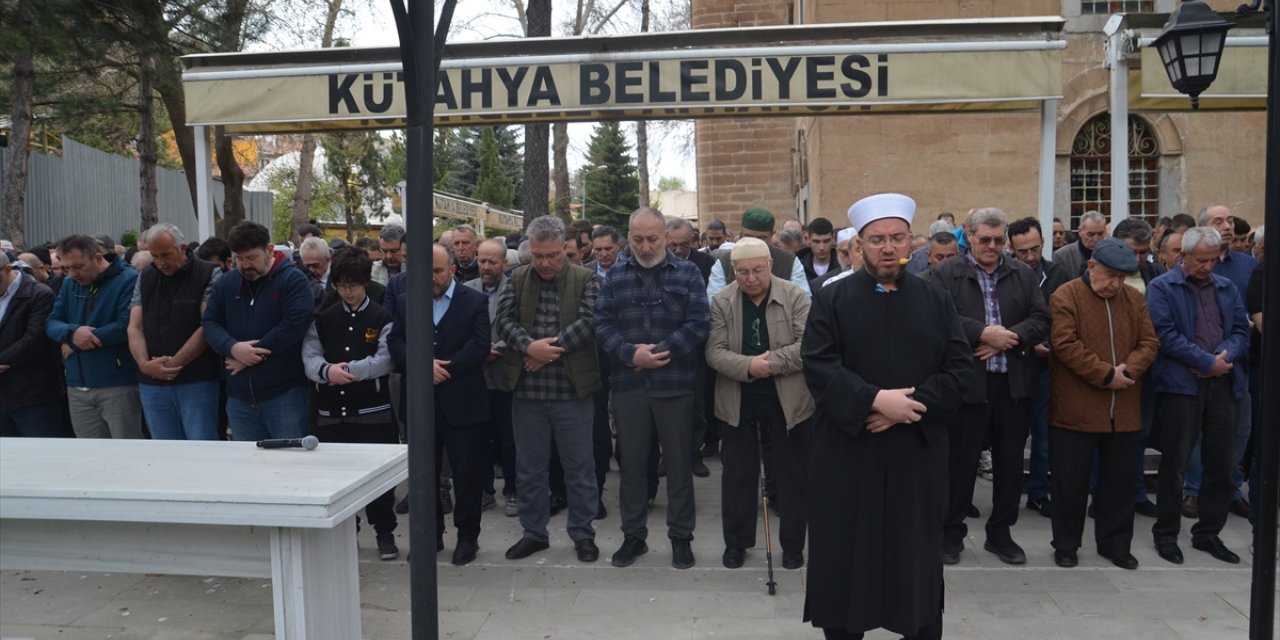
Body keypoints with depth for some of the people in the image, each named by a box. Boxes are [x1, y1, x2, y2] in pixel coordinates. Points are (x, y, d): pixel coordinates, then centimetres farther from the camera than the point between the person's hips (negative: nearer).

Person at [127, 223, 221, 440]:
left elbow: (207, 327, -10)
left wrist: (174, 364, -13)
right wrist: (144, 364, -10)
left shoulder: (208, 275, -3)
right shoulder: (145, 278, 12)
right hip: (153, 385, 5)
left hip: (197, 382, -4)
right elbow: (135, 328, 8)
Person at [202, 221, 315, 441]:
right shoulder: (225, 283, 11)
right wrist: (232, 348, -13)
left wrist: (249, 355, -14)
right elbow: (210, 323, 8)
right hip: (239, 397, 5)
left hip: (284, 395, -5)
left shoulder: (293, 280, -6)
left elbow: (294, 326, -17)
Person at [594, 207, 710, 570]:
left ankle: (681, 537, 21)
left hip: (675, 384, -2)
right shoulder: (615, 275, 8)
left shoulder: (687, 274, 2)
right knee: (632, 462, 11)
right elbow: (602, 324, 0)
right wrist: (631, 353, -16)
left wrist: (660, 352, -15)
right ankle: (633, 535, 25)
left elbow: (697, 324, -7)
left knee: (678, 463, 7)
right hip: (627, 384, 2)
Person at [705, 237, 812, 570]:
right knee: (737, 474, 11)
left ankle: (793, 544, 24)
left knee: (792, 475, 9)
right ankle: (736, 541, 26)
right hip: (737, 402, 1)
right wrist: (748, 366, -24)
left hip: (787, 401, -1)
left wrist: (771, 362, -23)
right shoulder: (721, 302, -2)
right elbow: (715, 352, -9)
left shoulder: (795, 297, -7)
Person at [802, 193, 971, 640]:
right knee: (845, 553, 7)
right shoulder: (831, 299, -1)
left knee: (917, 555, 11)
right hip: (847, 450, -1)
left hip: (917, 450, 2)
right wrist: (875, 400, -21)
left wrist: (912, 405, -15)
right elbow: (818, 367, -11)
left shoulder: (936, 301, 6)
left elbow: (959, 367, -1)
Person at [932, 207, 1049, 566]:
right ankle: (952, 532, 19)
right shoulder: (946, 273, -1)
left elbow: (1041, 320, 2)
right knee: (961, 461, 5)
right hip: (967, 383, -4)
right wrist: (984, 334, -19)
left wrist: (1008, 338, -13)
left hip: (1015, 384, 4)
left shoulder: (1024, 274, 12)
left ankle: (1001, 533, 27)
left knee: (1010, 463, 12)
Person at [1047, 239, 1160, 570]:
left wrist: (1128, 370, -13)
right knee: (1071, 480, 4)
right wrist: (1106, 375, -18)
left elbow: (1149, 343, 5)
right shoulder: (1065, 296, -7)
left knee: (1120, 480, 13)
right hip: (1076, 411, -5)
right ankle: (1065, 544, 18)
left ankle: (1115, 543, 27)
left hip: (1124, 412, 5)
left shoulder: (1134, 299, 9)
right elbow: (1065, 345, -15)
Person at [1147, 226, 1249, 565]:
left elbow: (1241, 331, 9)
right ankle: (1166, 533, 13)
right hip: (1180, 384, -5)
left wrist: (1224, 358, -11)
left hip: (1223, 384, 5)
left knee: (1221, 463, 10)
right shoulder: (1161, 288, -1)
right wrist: (1207, 361, -15)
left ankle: (1208, 533, 24)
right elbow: (1166, 335, -11)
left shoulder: (1227, 288, 15)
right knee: (1174, 463, 1)